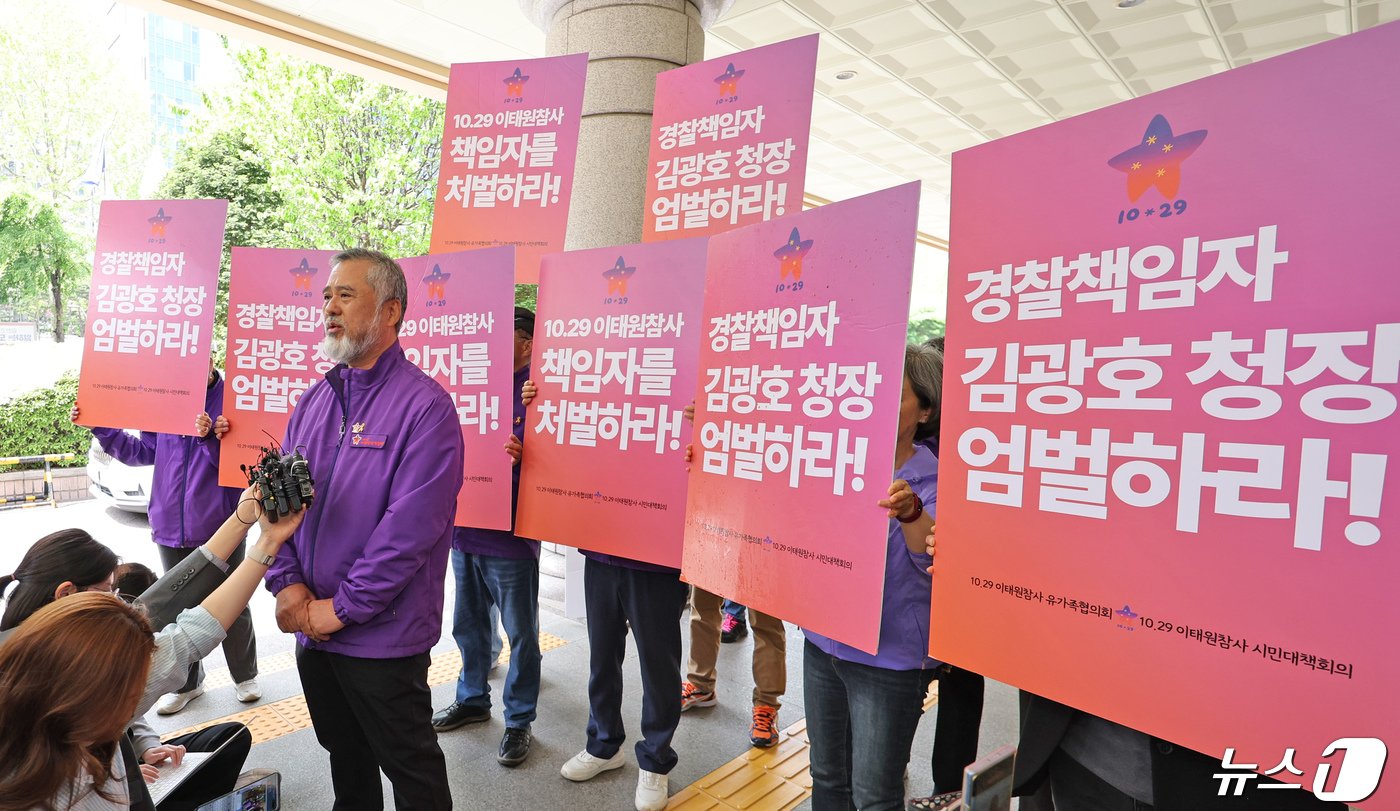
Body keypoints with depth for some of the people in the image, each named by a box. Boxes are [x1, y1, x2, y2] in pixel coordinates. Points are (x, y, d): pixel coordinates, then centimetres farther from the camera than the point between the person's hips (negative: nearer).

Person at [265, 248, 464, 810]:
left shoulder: (425, 406, -17)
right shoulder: (315, 400, 7)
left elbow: (410, 527, -23)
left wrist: (342, 607, -17)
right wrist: (287, 584, -7)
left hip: (383, 636, -7)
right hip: (312, 628, 7)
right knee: (344, 756, 26)